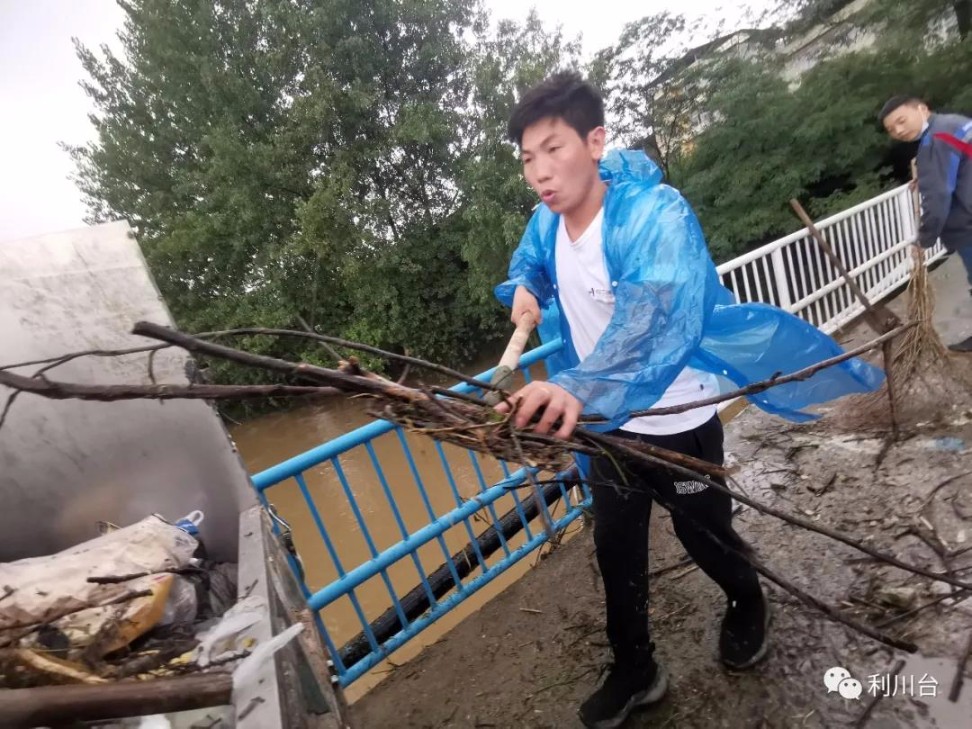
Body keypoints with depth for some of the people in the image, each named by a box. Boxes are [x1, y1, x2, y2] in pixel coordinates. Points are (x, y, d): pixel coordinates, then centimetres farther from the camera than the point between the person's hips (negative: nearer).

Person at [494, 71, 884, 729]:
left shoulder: (655, 214, -26)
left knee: (702, 532, 18)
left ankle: (749, 604, 55)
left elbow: (660, 319, -45)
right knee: (615, 547, 14)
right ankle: (635, 670, 38)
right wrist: (524, 289, -2)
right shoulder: (546, 222, -5)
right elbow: (528, 262, 21)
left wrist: (580, 389, -62)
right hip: (603, 421, 6)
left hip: (677, 421, -5)